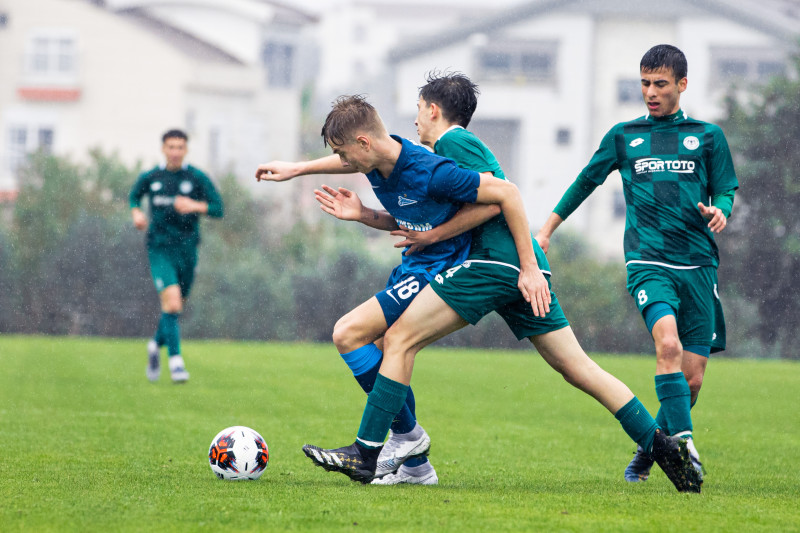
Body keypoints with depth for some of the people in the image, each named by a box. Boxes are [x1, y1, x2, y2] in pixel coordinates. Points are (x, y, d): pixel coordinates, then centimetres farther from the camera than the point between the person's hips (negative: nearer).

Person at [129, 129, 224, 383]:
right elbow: (134, 196, 23)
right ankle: (175, 360, -17)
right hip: (160, 248, -2)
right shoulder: (150, 178, 3)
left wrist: (195, 206, -20)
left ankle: (156, 345, 40)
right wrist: (136, 212, 2)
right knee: (172, 302, -19)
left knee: (176, 305, 12)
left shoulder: (197, 178, -1)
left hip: (187, 248, 2)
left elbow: (218, 208, -3)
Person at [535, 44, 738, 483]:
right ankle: (683, 445, -32)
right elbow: (586, 181, 23)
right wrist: (547, 228, 24)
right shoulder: (623, 136, 12)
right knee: (667, 343, -29)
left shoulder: (707, 136, 11)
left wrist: (720, 211, -10)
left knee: (692, 378, 0)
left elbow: (726, 191, 13)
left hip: (698, 265, 2)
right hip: (647, 262, -1)